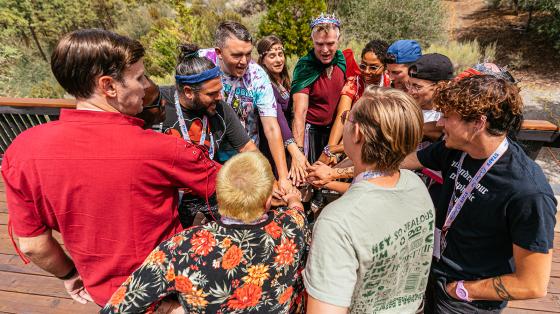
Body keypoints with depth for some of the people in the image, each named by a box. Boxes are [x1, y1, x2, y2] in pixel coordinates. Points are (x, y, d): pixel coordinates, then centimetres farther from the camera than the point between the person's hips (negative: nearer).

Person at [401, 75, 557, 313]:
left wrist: (459, 290, -14)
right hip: (435, 271, 5)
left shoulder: (528, 193, -32)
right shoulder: (455, 149, -13)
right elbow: (405, 160, 2)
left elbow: (533, 285, -24)